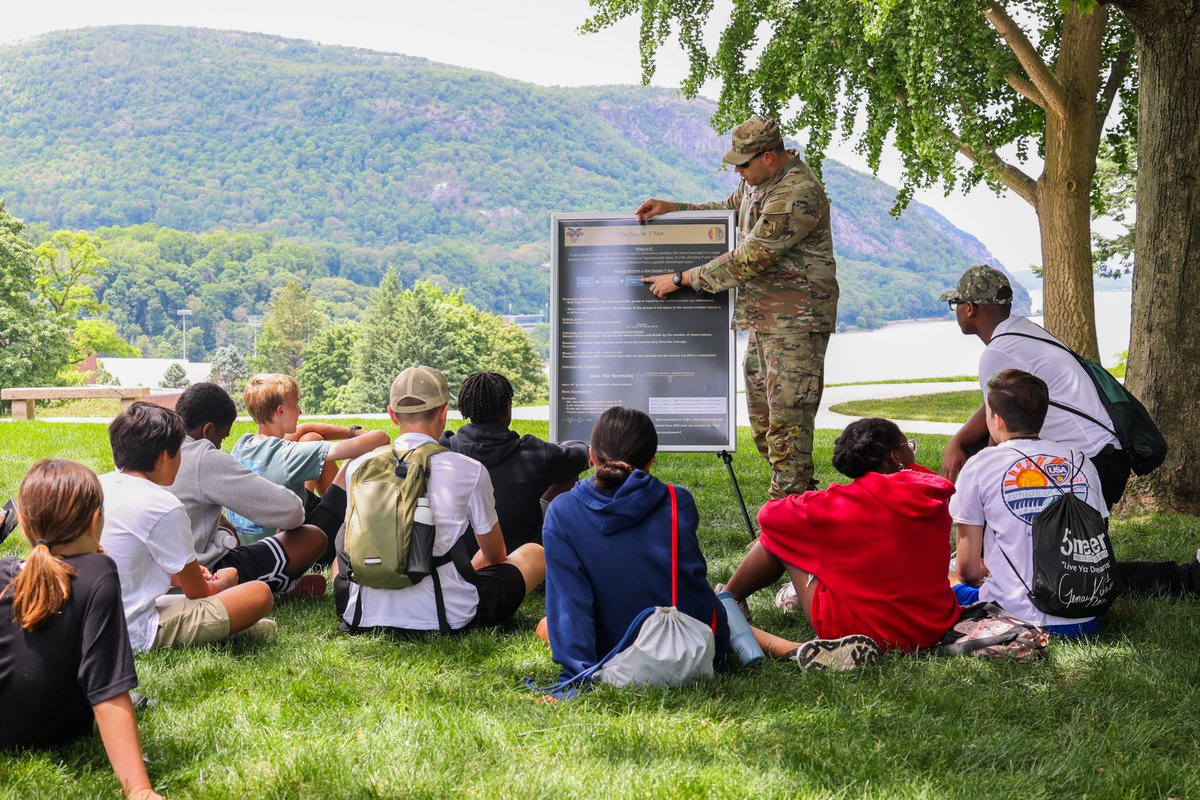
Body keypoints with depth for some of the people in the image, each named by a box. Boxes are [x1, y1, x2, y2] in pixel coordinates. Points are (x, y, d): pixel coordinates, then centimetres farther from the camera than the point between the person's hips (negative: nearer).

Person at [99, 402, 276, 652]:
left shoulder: (98, 487, 6)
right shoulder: (163, 507, -16)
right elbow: (198, 593, -5)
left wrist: (178, 576, 21)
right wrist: (225, 582, 16)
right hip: (135, 635, -9)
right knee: (260, 593, -11)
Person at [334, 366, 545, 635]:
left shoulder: (358, 467, 0)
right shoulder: (470, 471, -8)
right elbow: (495, 555, 9)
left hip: (362, 620, 4)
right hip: (447, 620, -4)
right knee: (534, 553, 18)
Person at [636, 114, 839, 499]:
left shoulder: (797, 194, -22)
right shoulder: (758, 180, 9)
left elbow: (750, 259, -22)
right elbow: (730, 208, 30)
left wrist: (681, 278, -15)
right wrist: (672, 207, 15)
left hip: (796, 322, -10)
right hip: (764, 318, 10)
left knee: (787, 415, -9)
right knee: (761, 416, 15)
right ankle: (806, 498, 26)